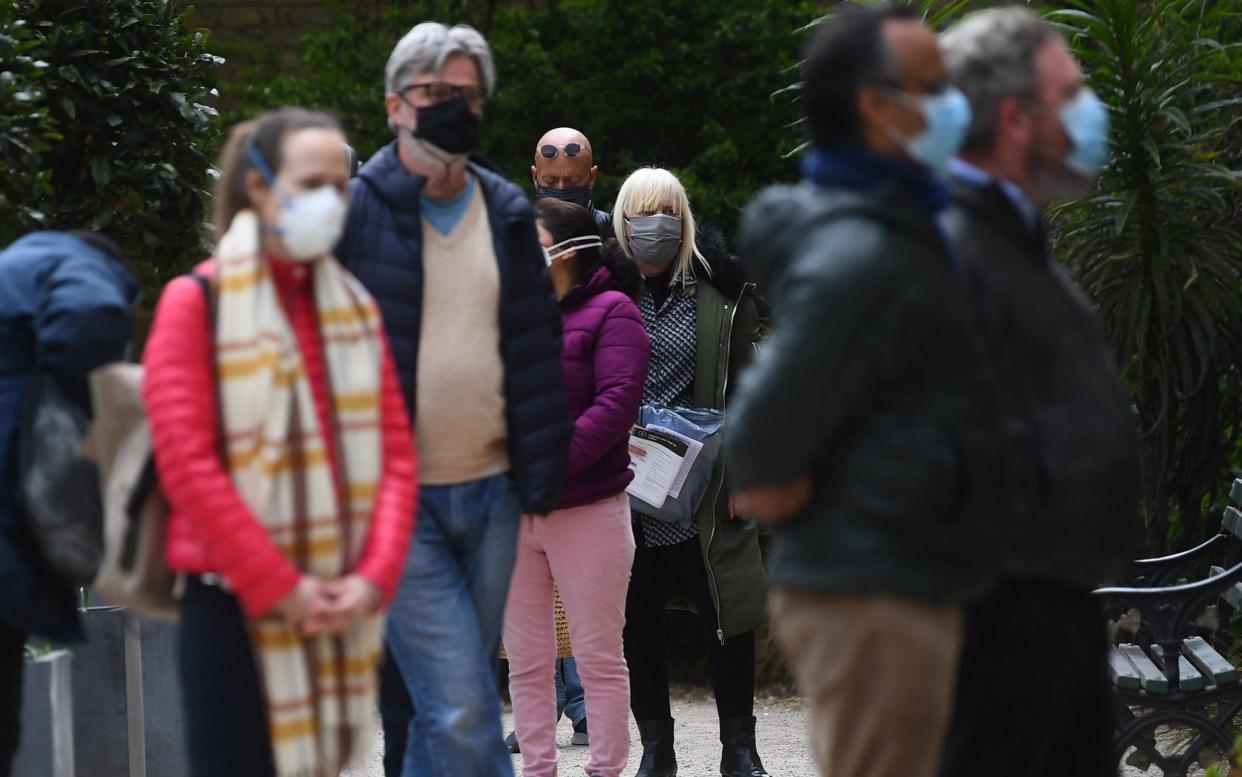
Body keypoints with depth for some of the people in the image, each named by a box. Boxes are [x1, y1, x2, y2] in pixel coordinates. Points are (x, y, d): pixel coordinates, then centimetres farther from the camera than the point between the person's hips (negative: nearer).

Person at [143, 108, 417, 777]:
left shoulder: (354, 307, 13)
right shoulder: (196, 304, -3)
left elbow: (394, 451, 7)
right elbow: (186, 460, -11)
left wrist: (374, 575, -8)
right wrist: (278, 586, -13)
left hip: (340, 610, 5)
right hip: (232, 604, -5)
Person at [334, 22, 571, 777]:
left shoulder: (507, 213, 11)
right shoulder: (351, 211, -4)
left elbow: (540, 344, 17)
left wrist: (544, 467, 10)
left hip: (491, 493, 5)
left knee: (438, 703, 12)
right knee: (462, 715, -13)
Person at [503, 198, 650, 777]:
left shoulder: (610, 311, -4)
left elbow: (617, 401, -15)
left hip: (587, 512, -6)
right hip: (509, 516, 6)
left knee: (597, 657, 0)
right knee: (525, 661, 8)